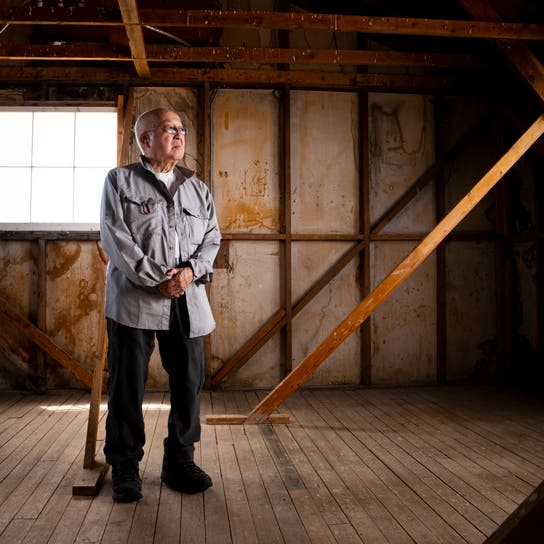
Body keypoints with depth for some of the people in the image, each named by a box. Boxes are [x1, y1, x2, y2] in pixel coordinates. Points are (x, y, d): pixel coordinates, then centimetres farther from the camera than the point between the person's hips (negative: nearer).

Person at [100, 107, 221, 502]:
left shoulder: (198, 189, 17)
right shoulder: (120, 181, 5)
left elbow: (212, 239, 12)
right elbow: (115, 237, -6)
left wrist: (191, 270, -9)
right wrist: (156, 280, -13)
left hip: (188, 302, 4)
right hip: (134, 299, -4)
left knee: (189, 381, 6)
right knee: (128, 384, 2)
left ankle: (180, 461, 22)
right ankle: (125, 466, 17)